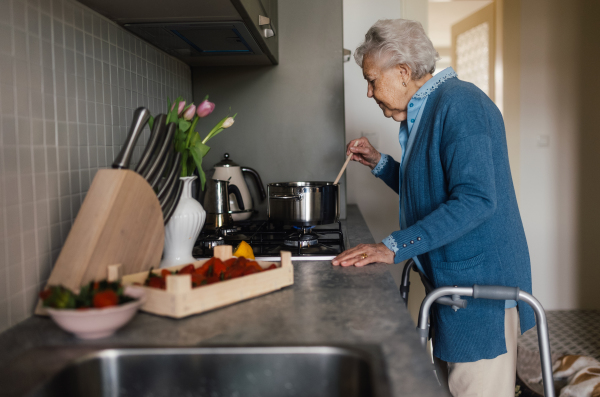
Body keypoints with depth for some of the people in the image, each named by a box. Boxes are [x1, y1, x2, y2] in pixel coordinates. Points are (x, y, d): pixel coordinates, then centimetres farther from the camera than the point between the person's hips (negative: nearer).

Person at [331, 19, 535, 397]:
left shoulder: (458, 102, -17)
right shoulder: (426, 111, 16)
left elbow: (476, 199, -28)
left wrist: (395, 247, -28)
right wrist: (379, 162, 14)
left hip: (481, 283, -10)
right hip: (453, 281, 10)